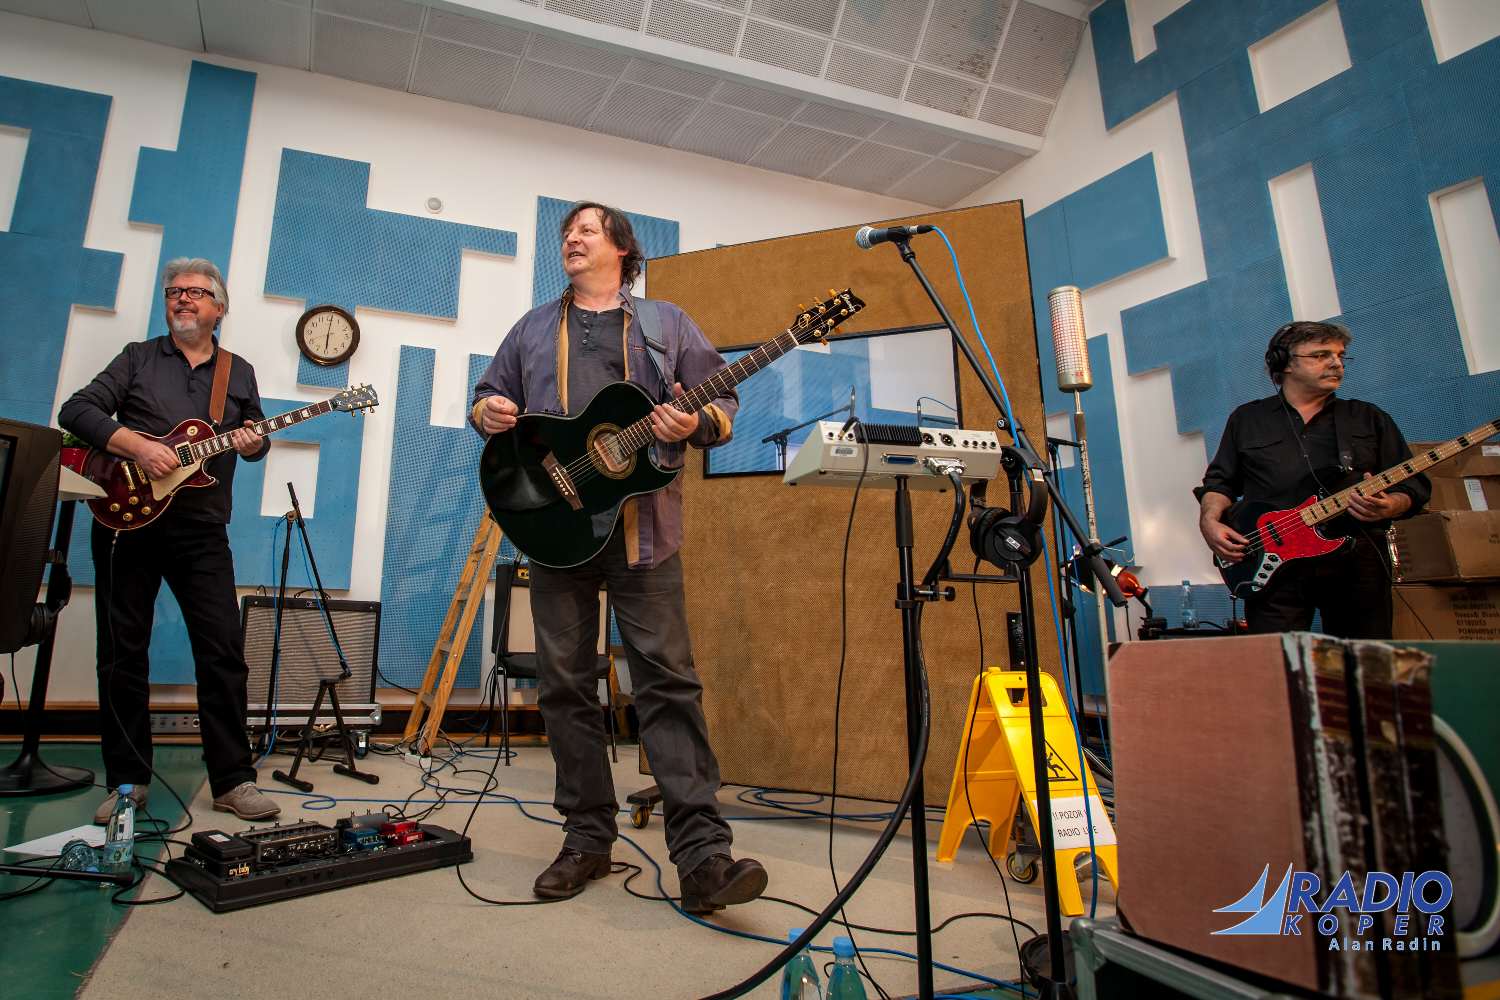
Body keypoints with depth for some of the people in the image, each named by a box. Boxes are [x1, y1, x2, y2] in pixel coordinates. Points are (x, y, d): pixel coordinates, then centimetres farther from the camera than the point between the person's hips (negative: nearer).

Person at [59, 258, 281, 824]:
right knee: (123, 654, 5)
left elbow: (257, 437, 16)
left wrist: (253, 443, -8)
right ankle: (128, 781, 17)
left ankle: (232, 780, 3)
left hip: (202, 532, 1)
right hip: (127, 519, 0)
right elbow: (76, 410, -1)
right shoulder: (137, 358, 9)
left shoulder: (239, 372, 14)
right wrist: (137, 446, -16)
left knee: (224, 652, -4)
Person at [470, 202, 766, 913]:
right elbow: (488, 395, 24)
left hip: (642, 526, -3)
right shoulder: (532, 329, 21)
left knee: (668, 679, -8)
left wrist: (698, 424, -15)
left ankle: (702, 853, -6)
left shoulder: (666, 323, 12)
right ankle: (587, 839, 18)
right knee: (564, 684, 5)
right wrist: (487, 414, 0)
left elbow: (722, 400, 8)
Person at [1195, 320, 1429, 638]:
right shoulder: (1247, 419, 13)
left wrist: (1389, 507, -10)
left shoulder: (1370, 419, 15)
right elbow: (1219, 480, 13)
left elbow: (1415, 484, 12)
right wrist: (1210, 521, -6)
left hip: (1357, 562, 2)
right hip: (1272, 566, -1)